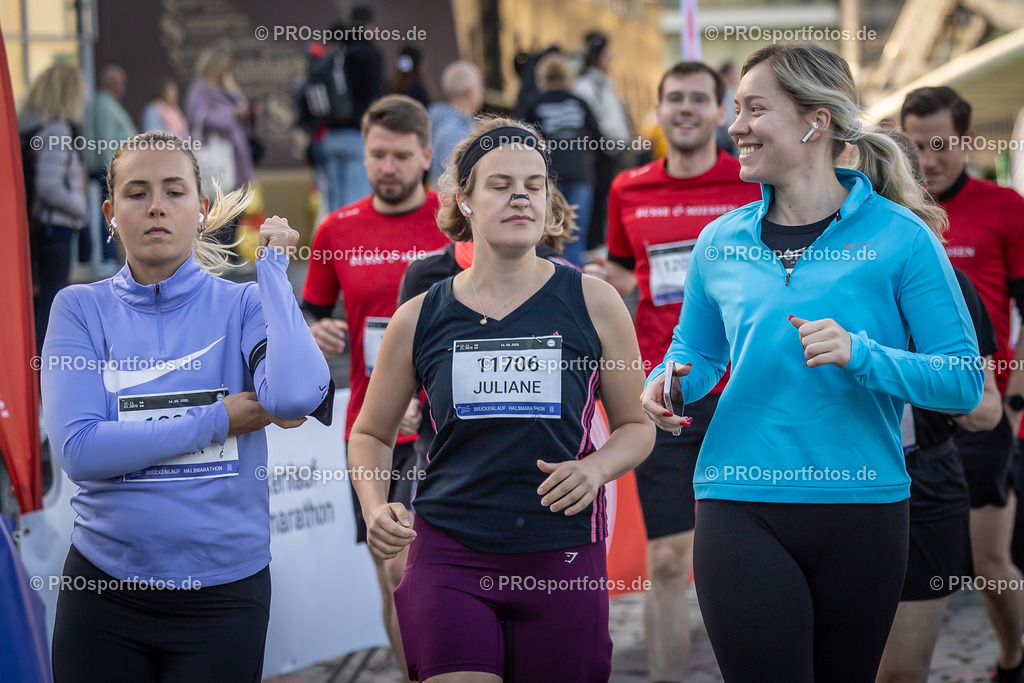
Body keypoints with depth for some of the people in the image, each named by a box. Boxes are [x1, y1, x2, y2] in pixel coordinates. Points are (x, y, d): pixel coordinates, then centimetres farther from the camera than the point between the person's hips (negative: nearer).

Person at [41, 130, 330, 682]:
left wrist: (272, 266, -12)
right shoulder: (81, 308, -1)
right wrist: (219, 421, -14)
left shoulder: (242, 305, -2)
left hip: (225, 591, 0)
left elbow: (296, 396, -23)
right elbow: (78, 450, -14)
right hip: (104, 589, 0)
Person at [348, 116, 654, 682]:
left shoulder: (592, 303, 2)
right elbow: (371, 433, 16)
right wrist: (375, 507, -3)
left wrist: (596, 467, -10)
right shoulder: (420, 320, 4)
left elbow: (636, 426, 11)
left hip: (562, 557, 1)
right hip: (448, 555, 0)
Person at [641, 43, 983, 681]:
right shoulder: (720, 242, 7)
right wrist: (671, 382, 1)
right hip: (741, 504, 1)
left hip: (862, 508, -1)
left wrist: (861, 356, -21)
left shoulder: (898, 237, -4)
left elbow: (966, 381, -7)